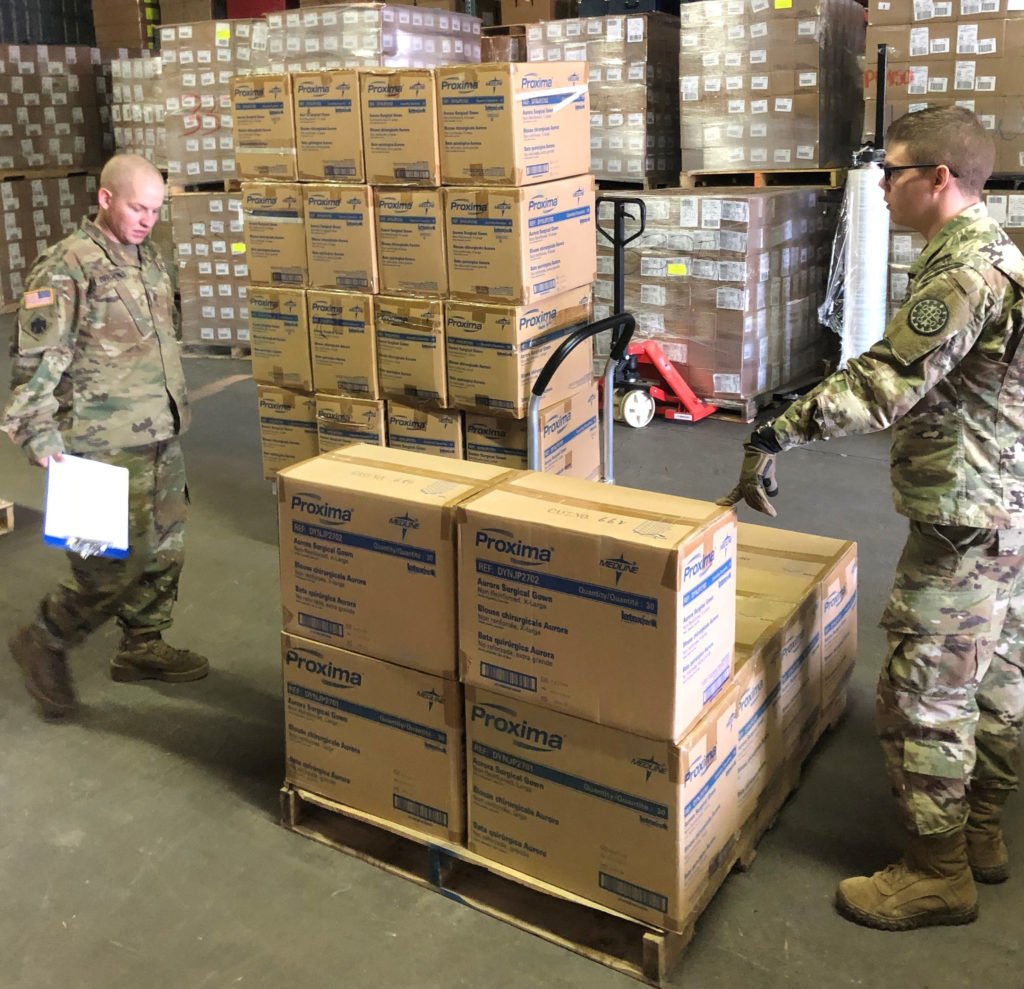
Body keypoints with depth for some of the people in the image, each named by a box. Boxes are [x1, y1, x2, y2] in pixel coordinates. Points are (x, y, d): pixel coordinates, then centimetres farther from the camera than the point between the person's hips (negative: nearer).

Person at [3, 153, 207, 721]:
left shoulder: (150, 259, 12)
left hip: (162, 438, 8)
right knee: (114, 565, -6)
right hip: (106, 446, -8)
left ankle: (143, 647, 30)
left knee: (165, 551, 13)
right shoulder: (66, 267, -13)